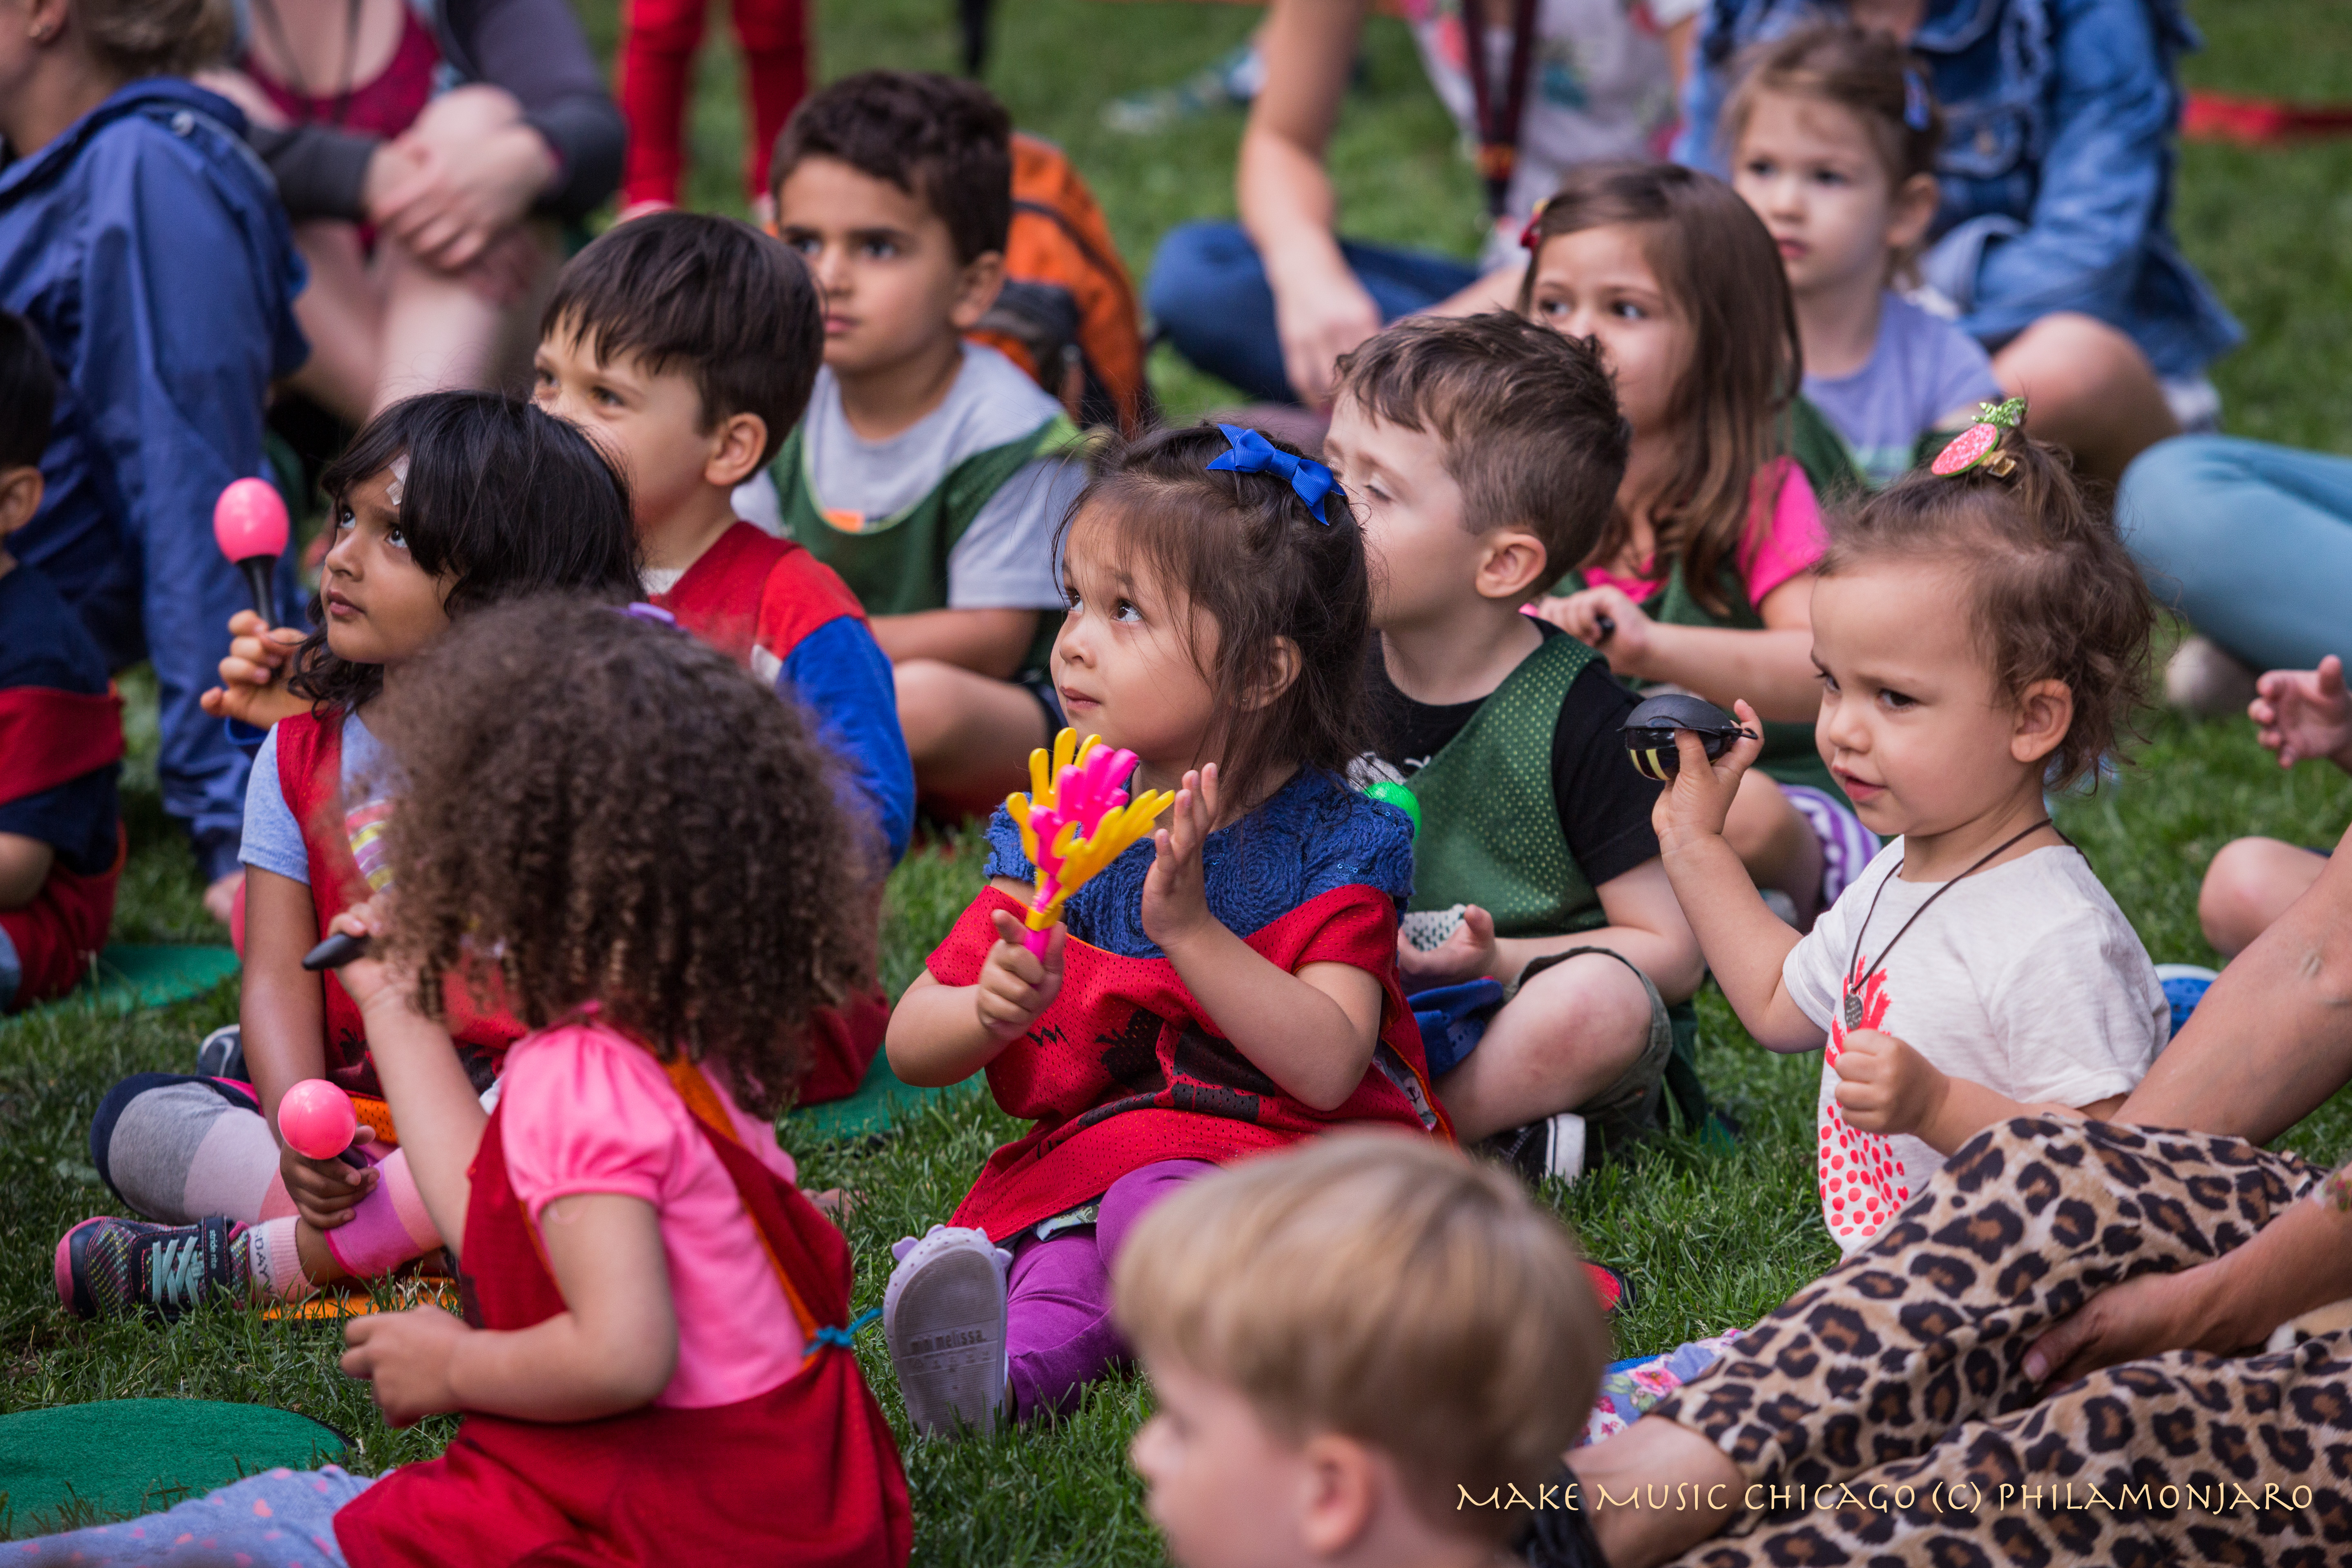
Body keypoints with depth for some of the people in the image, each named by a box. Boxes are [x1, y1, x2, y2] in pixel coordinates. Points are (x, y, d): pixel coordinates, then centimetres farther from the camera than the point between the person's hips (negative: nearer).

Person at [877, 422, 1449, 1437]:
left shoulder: (1337, 845, -4)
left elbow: (1328, 1068, -19)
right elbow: (909, 1043, 4)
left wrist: (1190, 930, -27)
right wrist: (989, 1014, -20)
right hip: (1090, 1152, 2)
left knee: (1155, 1210, -35)